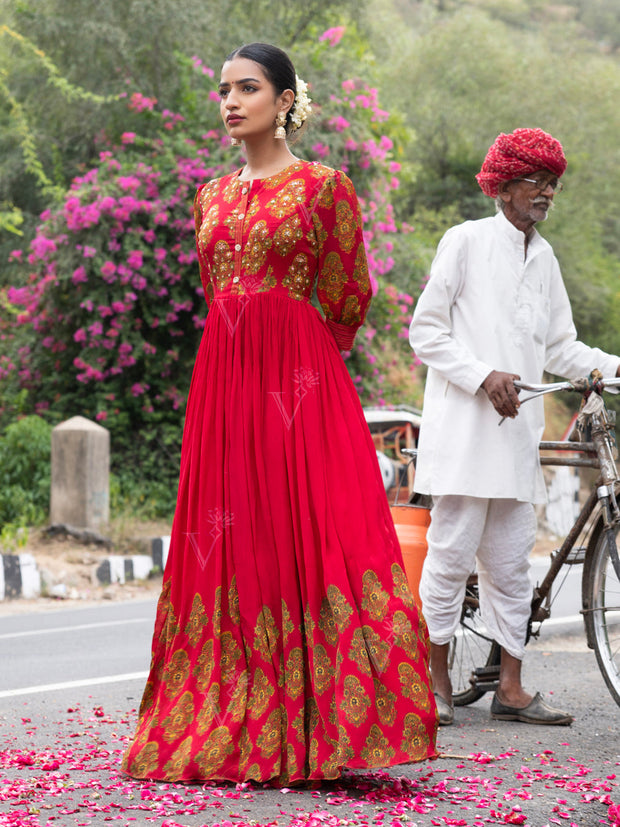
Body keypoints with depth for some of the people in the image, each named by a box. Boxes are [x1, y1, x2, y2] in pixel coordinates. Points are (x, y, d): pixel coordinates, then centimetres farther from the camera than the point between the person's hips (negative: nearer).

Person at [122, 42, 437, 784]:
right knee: (225, 545, 3)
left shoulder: (324, 186, -1)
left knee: (306, 538, -9)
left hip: (302, 381, -5)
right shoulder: (212, 196, 15)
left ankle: (311, 729, -5)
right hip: (222, 378, 5)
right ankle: (225, 729, 9)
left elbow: (347, 298, 4)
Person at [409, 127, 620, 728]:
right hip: (464, 425, -6)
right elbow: (426, 331, -4)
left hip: (516, 430, 6)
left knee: (510, 560, 5)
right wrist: (484, 375, -15)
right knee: (452, 552, -6)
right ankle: (435, 679, 4)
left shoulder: (543, 257, 17)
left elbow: (559, 347, 19)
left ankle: (510, 688, 7)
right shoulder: (466, 241, -2)